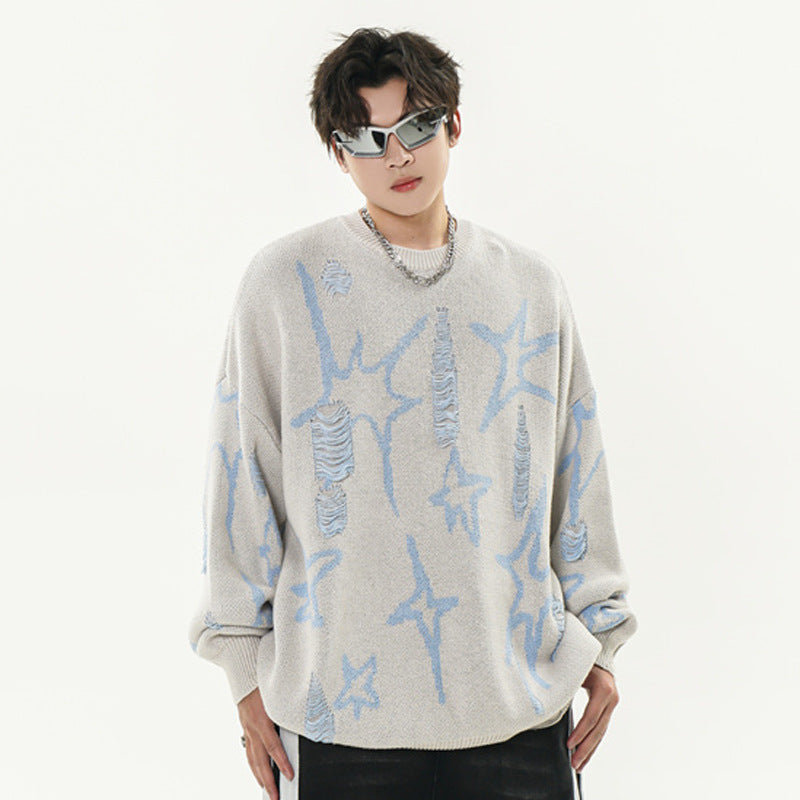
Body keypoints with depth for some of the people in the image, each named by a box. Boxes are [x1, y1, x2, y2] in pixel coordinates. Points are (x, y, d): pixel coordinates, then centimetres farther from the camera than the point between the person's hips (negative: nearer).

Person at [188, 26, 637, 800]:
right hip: (339, 698, -2)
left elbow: (576, 477, 12)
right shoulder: (286, 280, -2)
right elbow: (241, 482, 1)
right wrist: (246, 662, 1)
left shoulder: (531, 285, 6)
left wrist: (597, 637, 13)